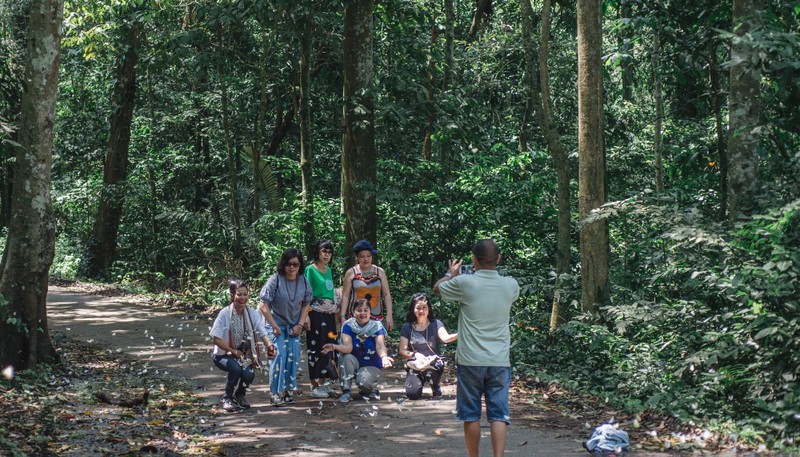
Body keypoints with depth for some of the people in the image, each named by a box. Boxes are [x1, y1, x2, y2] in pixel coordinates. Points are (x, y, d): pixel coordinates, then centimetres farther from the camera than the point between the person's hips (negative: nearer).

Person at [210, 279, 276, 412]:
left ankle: (239, 395, 13)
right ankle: (227, 399, -7)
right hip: (223, 354, -3)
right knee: (235, 368, -33)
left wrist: (269, 346, -35)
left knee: (249, 375, -24)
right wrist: (234, 351, -19)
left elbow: (262, 333, -15)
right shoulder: (225, 314, -16)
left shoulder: (253, 313, -6)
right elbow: (216, 338, -16)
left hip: (243, 354, 3)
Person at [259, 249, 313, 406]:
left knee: (293, 358, 0)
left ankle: (286, 390, 13)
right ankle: (275, 393, -4)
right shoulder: (275, 280, -16)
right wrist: (275, 327, -13)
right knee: (279, 356, -13)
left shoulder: (303, 281, -3)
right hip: (277, 325, -4)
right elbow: (263, 306, -14)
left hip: (294, 327, 4)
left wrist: (300, 325, -3)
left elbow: (305, 305, 8)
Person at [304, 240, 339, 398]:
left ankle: (323, 382, 16)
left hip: (329, 314, 7)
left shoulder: (329, 270, 16)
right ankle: (314, 386, -1)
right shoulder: (310, 270, -5)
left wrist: (336, 311, 18)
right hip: (316, 312, -7)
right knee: (316, 347, -6)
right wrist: (306, 315, -17)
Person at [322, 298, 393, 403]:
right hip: (354, 363, 1)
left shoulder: (377, 326, -11)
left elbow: (380, 345, -29)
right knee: (347, 357, -31)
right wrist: (333, 346, -48)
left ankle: (372, 389, 6)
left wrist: (384, 357, -53)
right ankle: (346, 391, -18)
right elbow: (347, 347, -25)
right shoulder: (348, 325, -10)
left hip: (372, 365, -1)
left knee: (363, 381, -32)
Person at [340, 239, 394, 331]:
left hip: (377, 317, 1)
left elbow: (387, 295, 7)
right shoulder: (351, 273, 4)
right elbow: (345, 296, 4)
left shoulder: (380, 272, 8)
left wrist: (389, 315, -1)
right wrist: (343, 316, -3)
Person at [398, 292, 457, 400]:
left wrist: (459, 334, -41)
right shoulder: (407, 327, 2)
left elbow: (445, 338, -20)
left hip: (433, 362, -2)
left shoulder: (435, 324, -2)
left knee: (430, 372, -37)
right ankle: (420, 382, 20)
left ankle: (435, 387, -1)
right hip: (415, 365, 2)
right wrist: (414, 355, -19)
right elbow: (402, 350, 1)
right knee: (412, 394, -18)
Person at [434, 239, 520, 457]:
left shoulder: (464, 283, -10)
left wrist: (450, 273, 29)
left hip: (470, 360, -1)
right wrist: (493, 268, 33)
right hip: (500, 361, 2)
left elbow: (437, 288, 11)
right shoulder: (510, 285, -1)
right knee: (498, 415, 1)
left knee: (471, 415, 10)